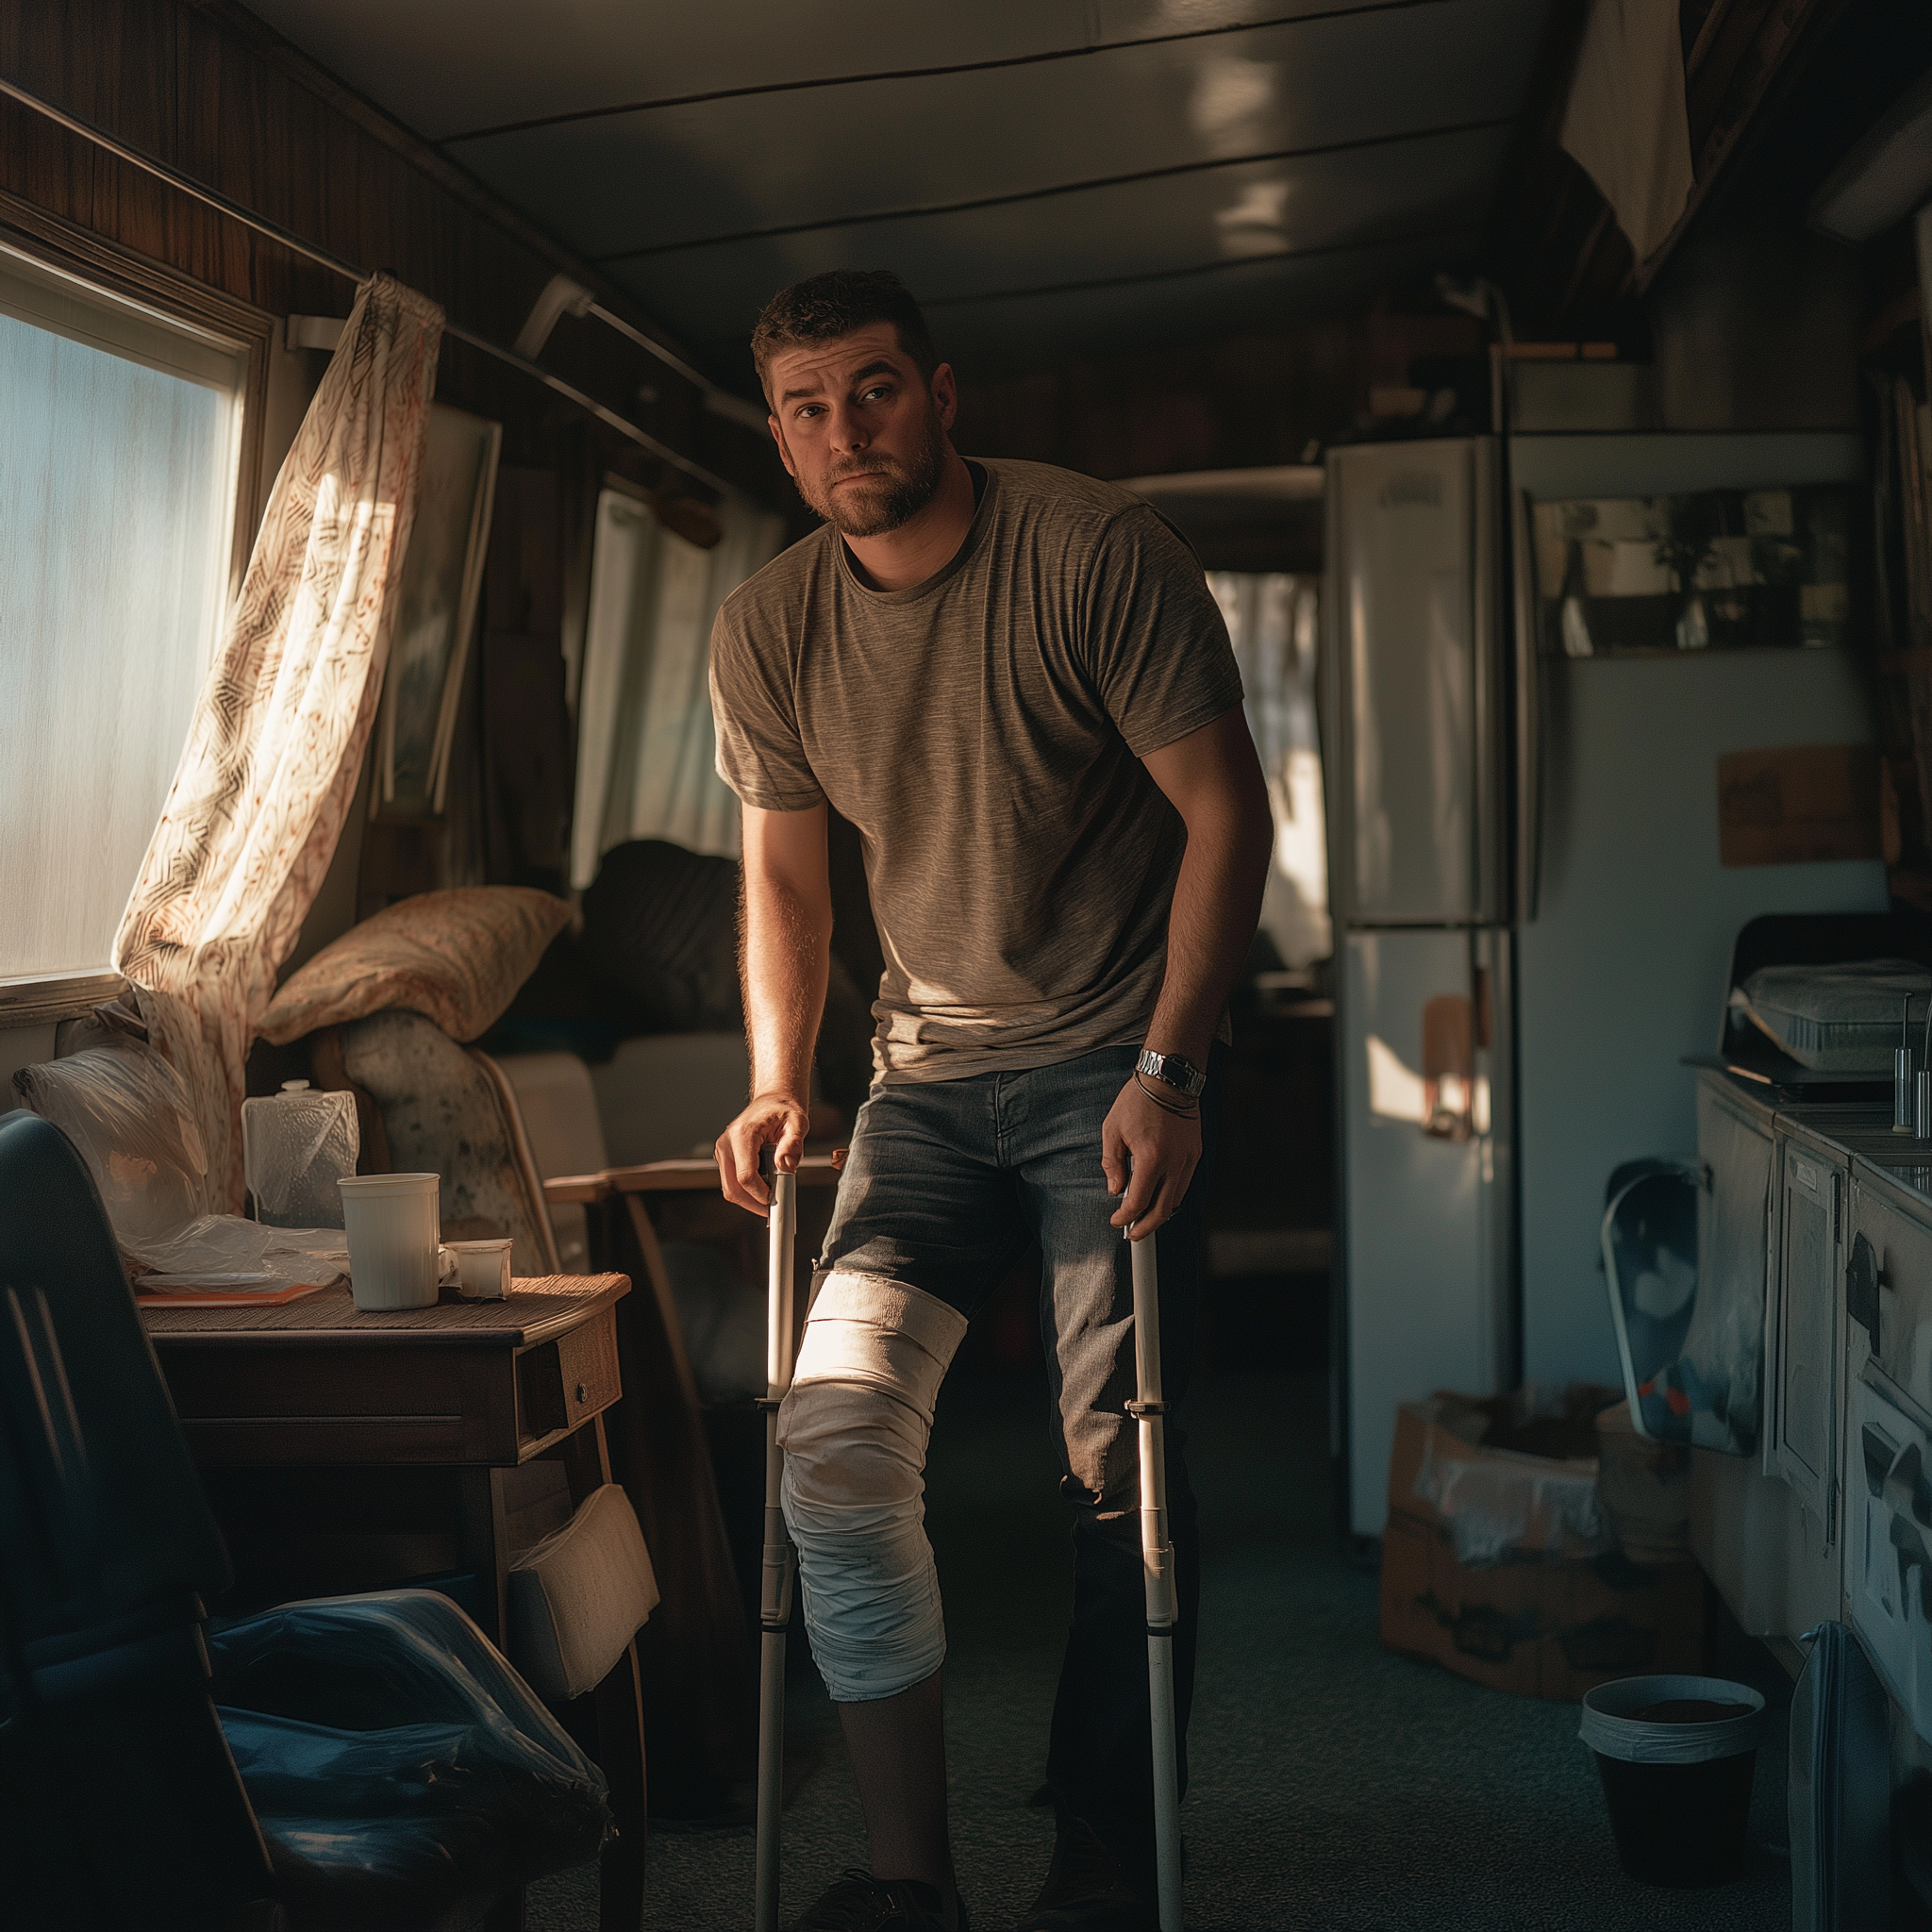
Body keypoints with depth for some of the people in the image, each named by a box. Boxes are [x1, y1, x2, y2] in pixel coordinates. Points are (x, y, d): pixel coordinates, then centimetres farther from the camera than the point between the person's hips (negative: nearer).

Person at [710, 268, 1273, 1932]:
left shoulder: (1102, 553, -13)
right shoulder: (766, 630, 0)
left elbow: (1225, 812, -10)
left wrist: (1169, 1071, -17)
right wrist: (777, 1084, -1)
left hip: (1117, 1061, -3)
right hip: (931, 1076, 4)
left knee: (1119, 1465, -6)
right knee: (837, 1428, -11)